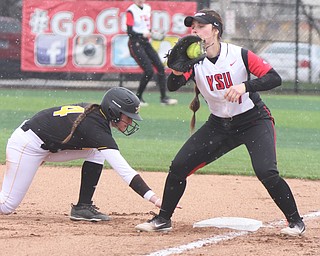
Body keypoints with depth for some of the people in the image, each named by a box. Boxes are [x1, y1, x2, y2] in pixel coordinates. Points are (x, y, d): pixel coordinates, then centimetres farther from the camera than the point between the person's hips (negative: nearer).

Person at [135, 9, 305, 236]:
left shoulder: (240, 55, -17)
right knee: (179, 166, -3)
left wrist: (245, 86, -36)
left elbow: (274, 78, -22)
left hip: (254, 121, -4)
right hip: (219, 125, 4)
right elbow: (172, 85, -22)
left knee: (266, 172, -23)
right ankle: (163, 219, 13)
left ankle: (295, 221, -4)